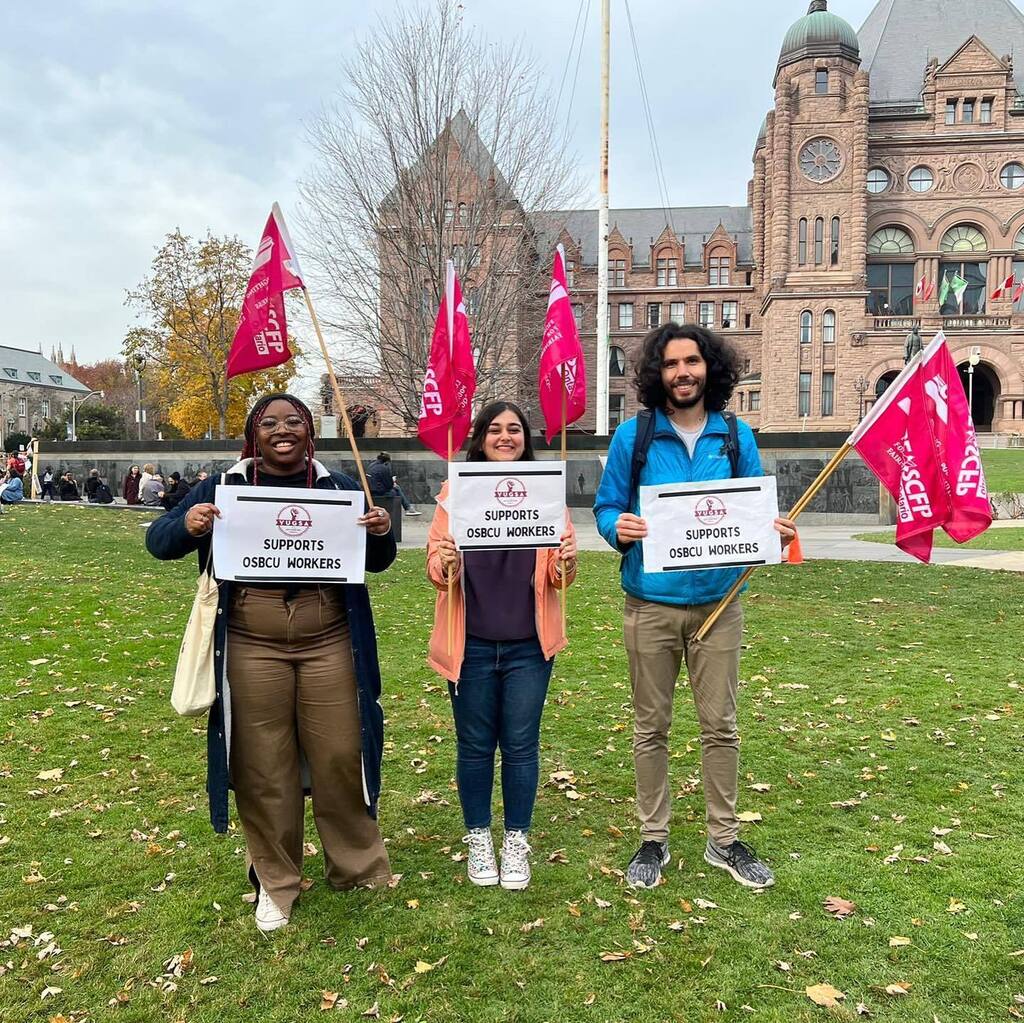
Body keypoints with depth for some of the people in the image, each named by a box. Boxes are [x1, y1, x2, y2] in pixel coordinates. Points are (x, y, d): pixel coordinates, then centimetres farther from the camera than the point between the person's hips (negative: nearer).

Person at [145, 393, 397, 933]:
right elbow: (158, 540, 3)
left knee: (340, 757, 7)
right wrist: (187, 525, -20)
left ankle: (359, 867, 28)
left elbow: (376, 563, 10)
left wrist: (382, 533, -14)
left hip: (328, 644, 0)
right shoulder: (224, 486, 4)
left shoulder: (338, 488, 6)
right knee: (263, 767, 8)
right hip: (253, 647, 0)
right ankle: (275, 881, 27)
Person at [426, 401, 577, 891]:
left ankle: (516, 841, 28)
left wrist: (566, 564, -21)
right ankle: (478, 840, 30)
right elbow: (436, 567, -5)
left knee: (520, 745, 8)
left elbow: (558, 572, 1)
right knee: (474, 745, 11)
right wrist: (444, 563, -26)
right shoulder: (456, 491, 0)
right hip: (470, 644, 0)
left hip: (528, 646, 1)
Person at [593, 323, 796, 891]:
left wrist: (775, 531, -11)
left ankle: (723, 840, 27)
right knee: (651, 727, 9)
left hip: (717, 601, 2)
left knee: (720, 725, 10)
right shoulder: (632, 436, -2)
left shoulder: (737, 437, 4)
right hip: (651, 603, -1)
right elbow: (605, 506, 2)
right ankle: (653, 839, 25)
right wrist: (618, 527, -20)